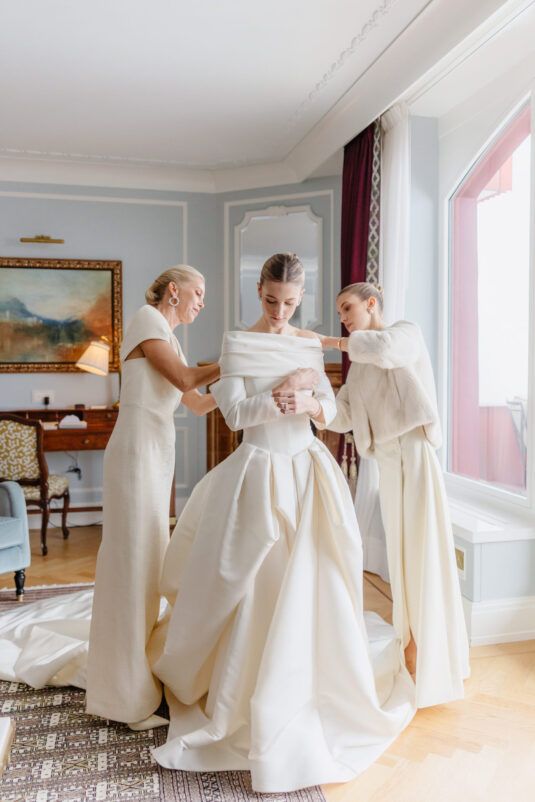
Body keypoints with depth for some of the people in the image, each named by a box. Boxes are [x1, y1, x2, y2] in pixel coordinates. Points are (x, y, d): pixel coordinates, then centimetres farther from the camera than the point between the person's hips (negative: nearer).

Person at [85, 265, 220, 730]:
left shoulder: (171, 342, 20)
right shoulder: (147, 318, -5)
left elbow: (199, 404, 21)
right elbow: (185, 380, -14)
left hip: (158, 456, 9)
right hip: (137, 453, -9)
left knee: (148, 562, 14)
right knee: (133, 563, -3)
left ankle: (137, 668, 28)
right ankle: (130, 697, 9)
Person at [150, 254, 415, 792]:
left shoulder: (310, 344, 9)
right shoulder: (237, 342, -3)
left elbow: (331, 409, 7)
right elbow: (234, 413, -10)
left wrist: (309, 404, -15)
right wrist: (285, 391, -18)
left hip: (307, 471, 3)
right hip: (259, 471, -3)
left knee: (307, 588, 6)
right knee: (255, 591, 3)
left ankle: (309, 696, 27)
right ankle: (246, 700, 26)